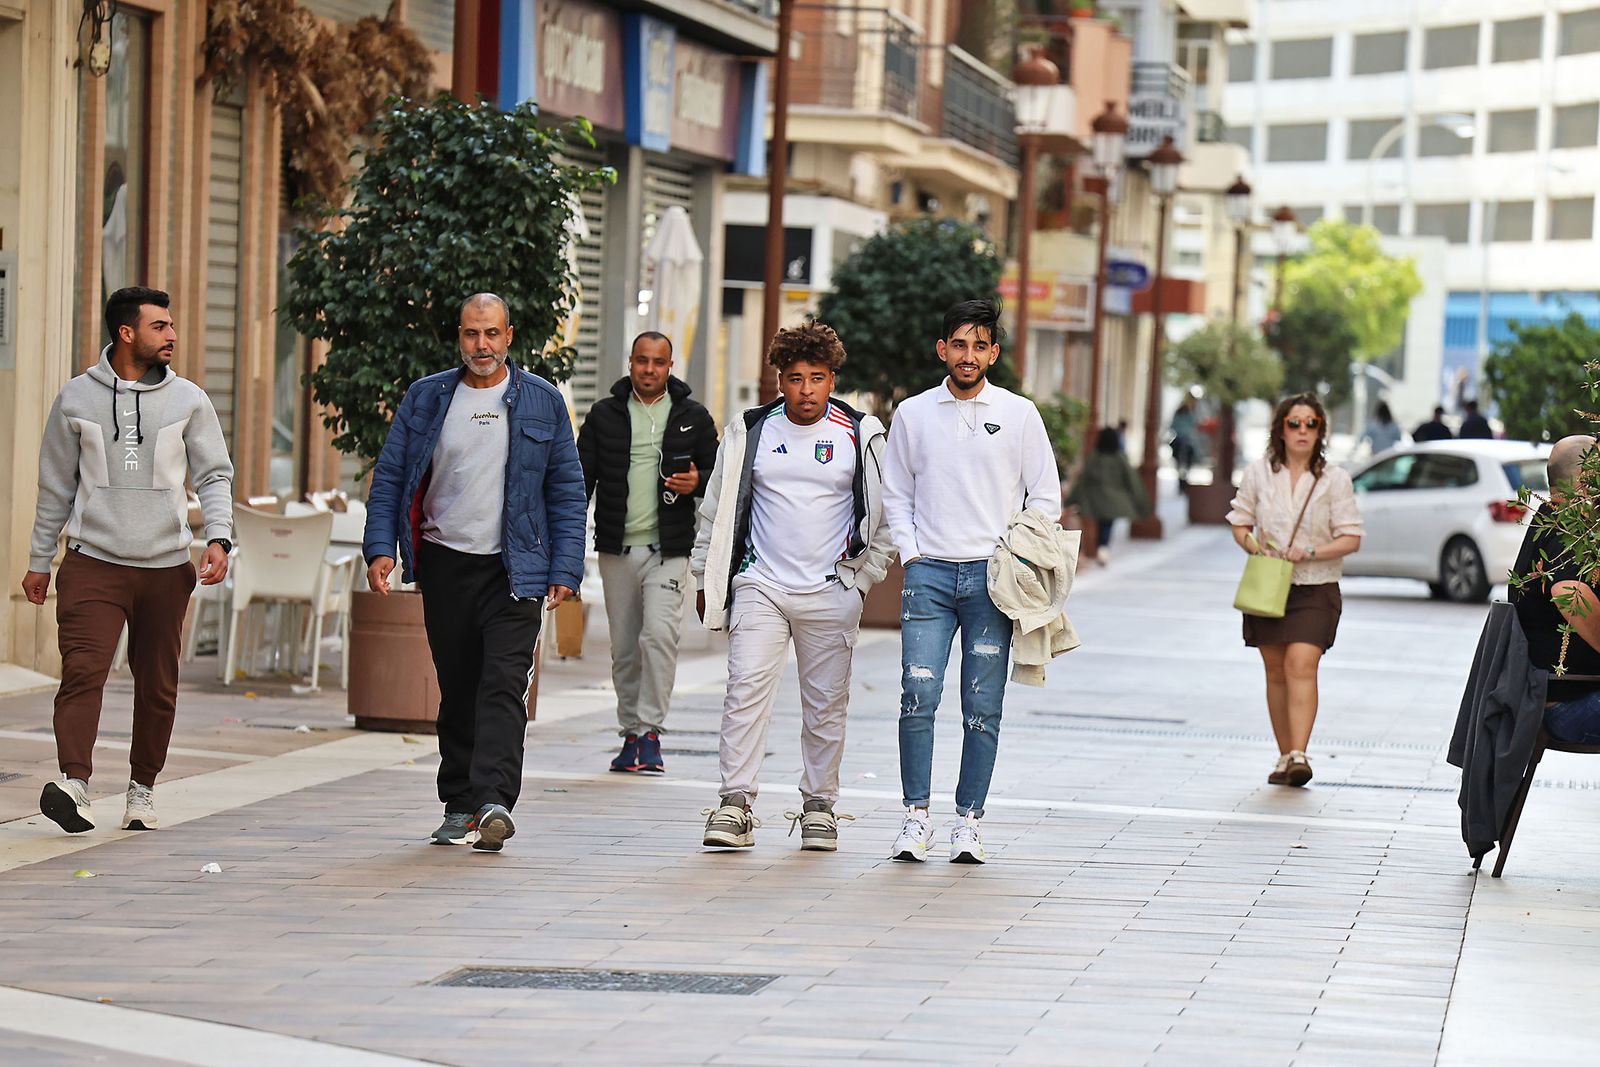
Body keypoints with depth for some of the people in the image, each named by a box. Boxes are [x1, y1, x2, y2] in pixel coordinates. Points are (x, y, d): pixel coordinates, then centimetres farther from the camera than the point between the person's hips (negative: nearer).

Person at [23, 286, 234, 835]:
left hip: (166, 565, 2)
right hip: (93, 563, -2)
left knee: (158, 686, 6)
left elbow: (214, 475, 7)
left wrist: (218, 538, -9)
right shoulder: (77, 398, 4)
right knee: (83, 670, -17)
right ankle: (74, 783, -26)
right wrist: (39, 560, 13)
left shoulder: (188, 400, 6)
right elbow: (56, 486, 11)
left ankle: (142, 789, 18)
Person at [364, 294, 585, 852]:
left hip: (514, 569, -2)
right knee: (457, 690, 7)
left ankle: (493, 801, -24)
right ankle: (460, 807, 15)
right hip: (445, 564, 2)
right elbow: (389, 477, 8)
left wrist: (565, 569, -2)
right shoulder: (426, 398, 7)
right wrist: (380, 547, -5)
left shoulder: (542, 401, 4)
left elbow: (567, 489, 5)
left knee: (503, 685, -15)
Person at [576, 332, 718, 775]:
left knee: (659, 634, -19)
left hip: (669, 549, -2)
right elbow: (582, 477, 8)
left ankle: (649, 730, -11)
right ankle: (632, 735, 15)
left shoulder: (693, 418, 7)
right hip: (617, 549, 2)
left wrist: (697, 484, -10)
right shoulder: (605, 414, 8)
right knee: (624, 647, 6)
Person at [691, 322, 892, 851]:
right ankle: (735, 806, -13)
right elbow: (717, 510, 13)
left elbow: (884, 513, 11)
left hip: (831, 594, 0)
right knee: (747, 689, -13)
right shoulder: (749, 432, 5)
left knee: (826, 705, 4)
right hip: (760, 588, 0)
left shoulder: (861, 435, 2)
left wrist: (863, 578, 5)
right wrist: (707, 579, 13)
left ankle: (818, 807, 16)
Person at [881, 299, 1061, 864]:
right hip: (929, 572, 1)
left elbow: (1046, 497, 8)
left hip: (992, 576, 0)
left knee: (983, 707, 0)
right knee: (918, 698, -9)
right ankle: (916, 816, -1)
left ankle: (969, 819, 7)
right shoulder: (912, 414, 9)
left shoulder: (1019, 414, 5)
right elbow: (896, 494, 15)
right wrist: (911, 553, 1)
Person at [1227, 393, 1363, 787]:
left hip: (1315, 589, -3)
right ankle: (1285, 756, 18)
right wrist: (1253, 546, -9)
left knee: (1301, 665, -18)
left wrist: (1310, 553, -17)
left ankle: (1299, 755, -25)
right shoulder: (1258, 473, 5)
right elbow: (1239, 521, 13)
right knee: (1276, 672, 8)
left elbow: (1351, 538, -2)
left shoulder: (1334, 479, -1)